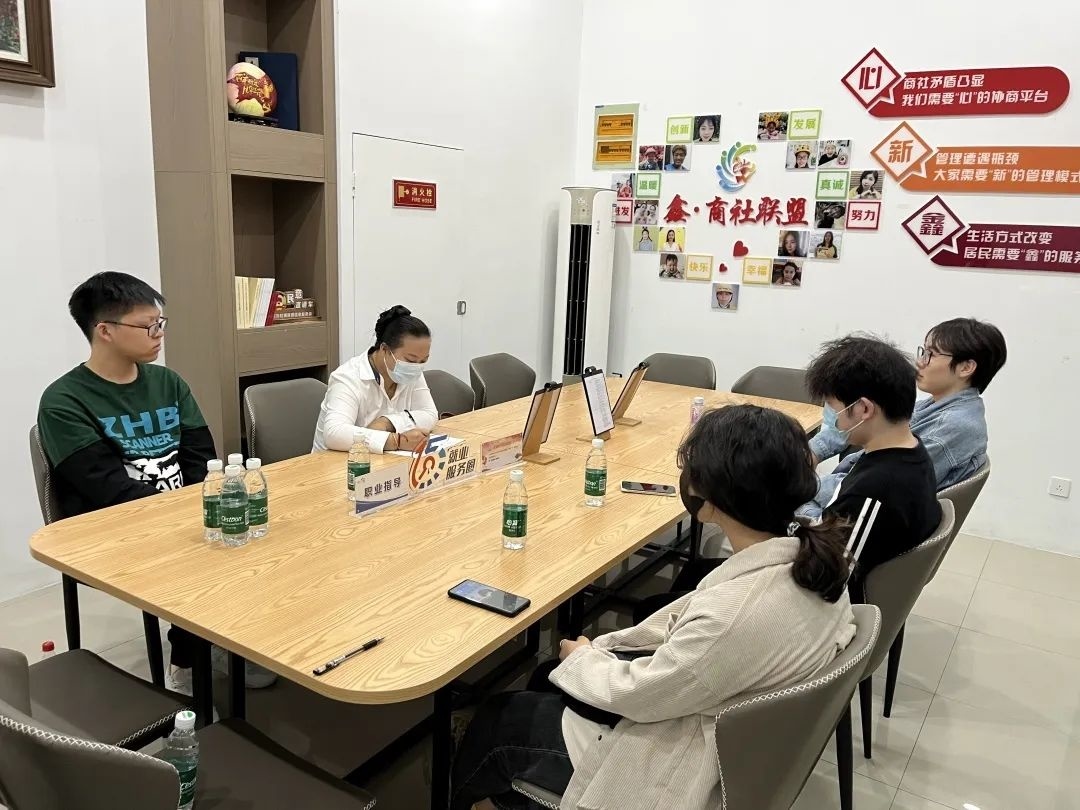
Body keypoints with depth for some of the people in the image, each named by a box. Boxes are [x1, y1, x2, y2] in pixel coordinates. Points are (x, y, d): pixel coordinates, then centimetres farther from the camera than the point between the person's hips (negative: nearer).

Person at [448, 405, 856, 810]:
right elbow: (690, 618, 1)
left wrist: (582, 657, -3)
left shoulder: (740, 611, -39)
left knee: (498, 718, 12)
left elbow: (637, 693, -23)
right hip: (731, 725, 8)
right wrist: (601, 648, 0)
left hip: (690, 765, -7)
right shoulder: (811, 551, -13)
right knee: (549, 677, 23)